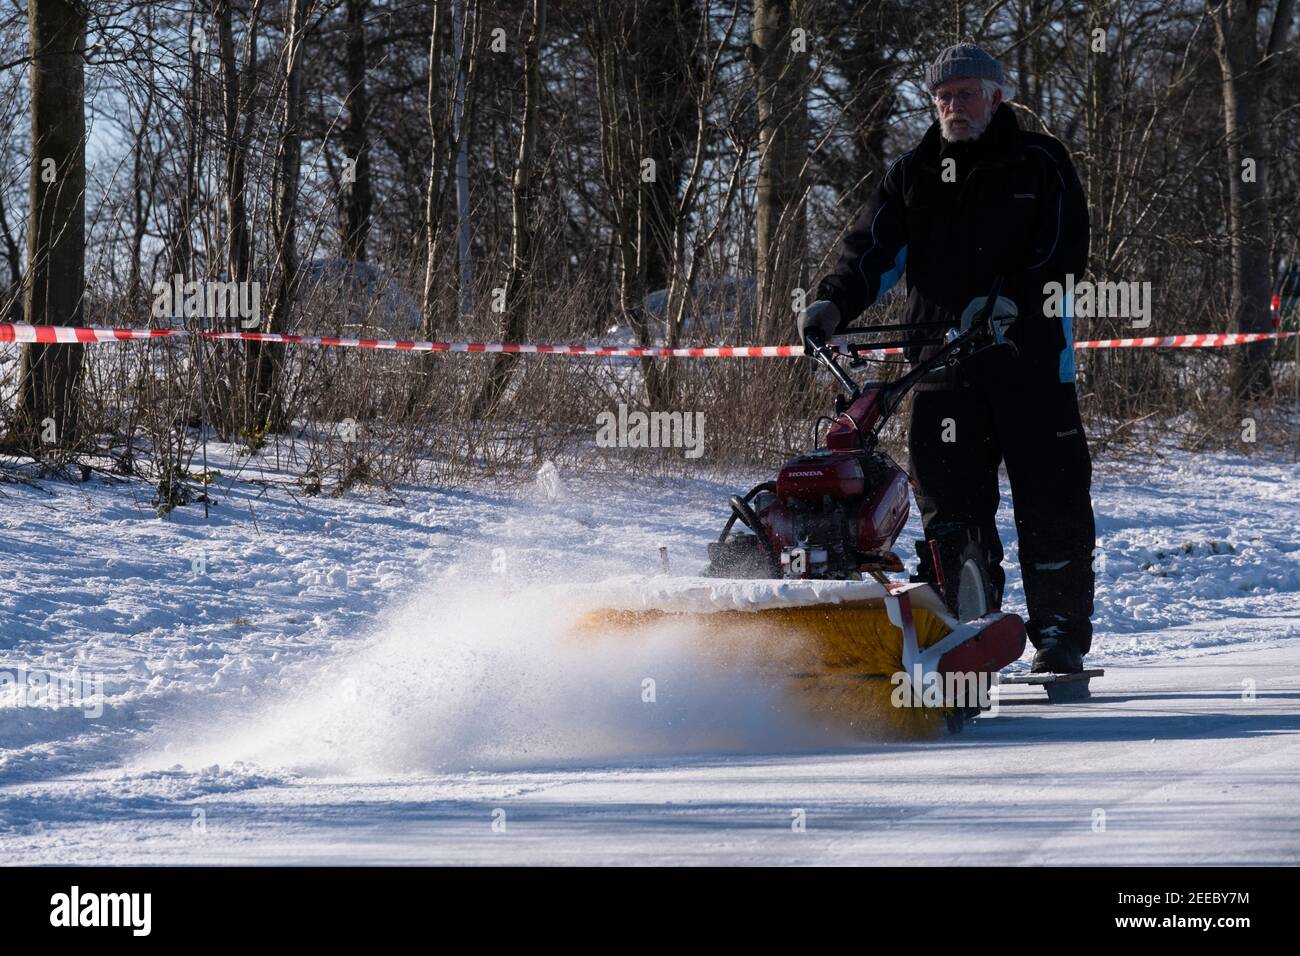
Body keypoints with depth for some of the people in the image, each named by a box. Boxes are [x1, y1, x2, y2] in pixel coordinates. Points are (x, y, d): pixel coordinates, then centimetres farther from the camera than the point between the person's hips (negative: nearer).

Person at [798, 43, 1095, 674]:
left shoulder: (1039, 164, 6)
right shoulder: (912, 175, 14)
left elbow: (1066, 252, -2)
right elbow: (873, 252, 6)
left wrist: (1012, 301, -19)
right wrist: (832, 303, -12)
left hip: (1031, 359, -2)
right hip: (943, 362, 2)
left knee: (1051, 502, -3)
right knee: (950, 506, -3)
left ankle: (1060, 638, 3)